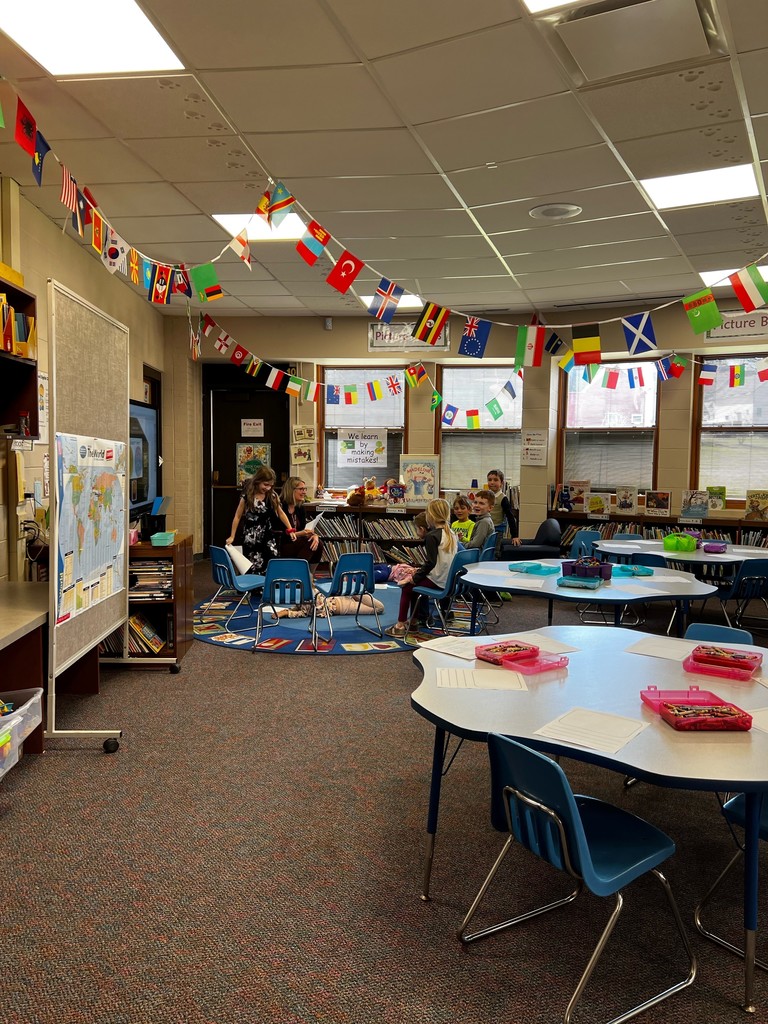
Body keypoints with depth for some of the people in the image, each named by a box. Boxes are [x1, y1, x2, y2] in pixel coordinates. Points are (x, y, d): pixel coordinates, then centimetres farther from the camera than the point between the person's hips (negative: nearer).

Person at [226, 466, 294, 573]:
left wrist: (290, 529, 7)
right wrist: (232, 536, 2)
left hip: (268, 537, 3)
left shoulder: (272, 496, 1)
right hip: (251, 539, -3)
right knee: (254, 570, -3)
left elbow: (280, 513, 13)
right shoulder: (247, 497, -8)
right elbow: (238, 517, 1)